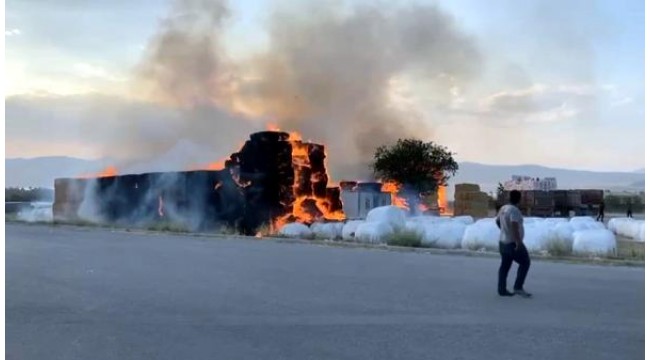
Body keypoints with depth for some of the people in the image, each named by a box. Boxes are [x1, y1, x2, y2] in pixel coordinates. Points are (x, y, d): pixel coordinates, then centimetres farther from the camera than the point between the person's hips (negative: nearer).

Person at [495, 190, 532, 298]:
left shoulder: (504, 208, 8)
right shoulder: (514, 210, -19)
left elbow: (497, 221, 23)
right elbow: (514, 227, -29)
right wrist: (518, 242, -32)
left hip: (503, 241, 9)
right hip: (513, 243, -9)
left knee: (505, 265, 9)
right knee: (525, 262, 1)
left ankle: (501, 289, 10)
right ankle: (518, 287, -1)